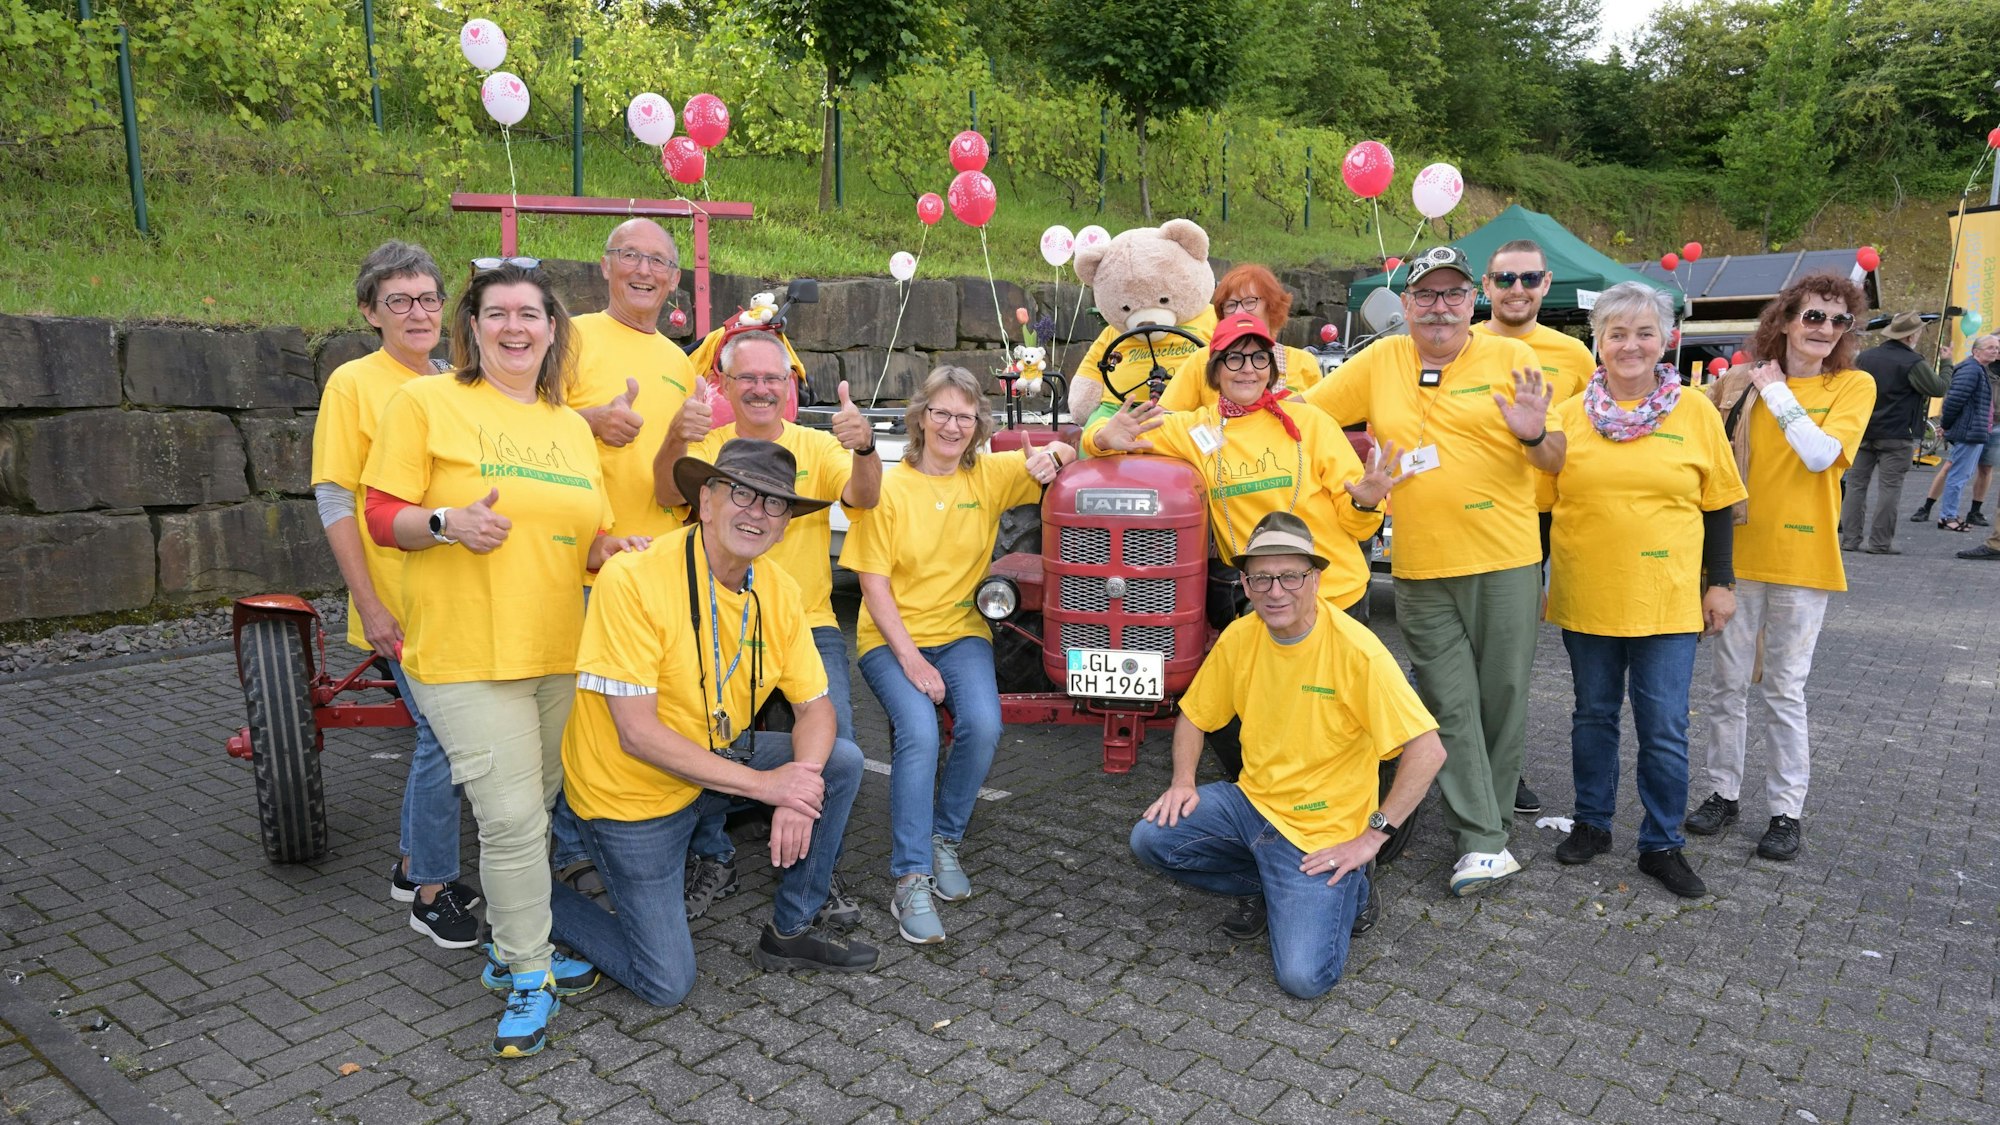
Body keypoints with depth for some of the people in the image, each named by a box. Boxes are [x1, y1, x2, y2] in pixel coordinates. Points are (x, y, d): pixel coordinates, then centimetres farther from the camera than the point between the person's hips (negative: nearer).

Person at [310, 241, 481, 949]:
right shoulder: (355, 383, -6)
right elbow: (335, 502, -9)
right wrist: (369, 604, -14)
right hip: (401, 604, -5)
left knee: (440, 732, 13)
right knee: (446, 737, -5)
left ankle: (412, 864, 31)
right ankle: (434, 891, 11)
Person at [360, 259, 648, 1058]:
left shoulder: (571, 426, 15)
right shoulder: (426, 402, -2)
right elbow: (383, 516, -4)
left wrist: (611, 548, -4)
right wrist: (448, 522, -23)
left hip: (561, 651, 6)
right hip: (467, 654, -5)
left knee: (537, 811, 14)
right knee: (513, 818, -8)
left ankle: (516, 941, 33)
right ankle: (530, 976, 11)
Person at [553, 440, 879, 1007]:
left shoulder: (779, 590, -7)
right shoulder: (633, 579, -26)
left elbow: (816, 707, -3)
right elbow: (638, 734, -27)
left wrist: (798, 793, -24)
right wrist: (763, 784, -27)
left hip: (719, 758, 6)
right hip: (633, 791, -6)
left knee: (842, 762, -9)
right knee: (667, 983, -4)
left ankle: (790, 931, 8)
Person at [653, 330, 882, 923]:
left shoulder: (816, 446, 7)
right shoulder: (708, 446, 6)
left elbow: (863, 498, -11)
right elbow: (669, 495, -15)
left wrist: (864, 448, -35)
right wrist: (676, 439, -37)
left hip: (807, 625, 0)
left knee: (833, 730, -20)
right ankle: (713, 859, 2)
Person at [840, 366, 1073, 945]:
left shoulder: (991, 474, 4)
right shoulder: (888, 487, -3)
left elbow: (1069, 455, 5)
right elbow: (874, 583, -6)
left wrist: (1051, 454, -21)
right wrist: (909, 658, -17)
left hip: (961, 632, 2)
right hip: (892, 638, -2)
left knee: (983, 725, -26)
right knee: (919, 730, -29)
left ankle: (944, 839, 0)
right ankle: (911, 878, -17)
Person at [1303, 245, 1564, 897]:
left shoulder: (1510, 357, 1)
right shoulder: (1380, 362, 6)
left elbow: (1555, 461, 0)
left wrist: (1533, 436, -20)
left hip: (1506, 560, -1)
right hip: (1422, 571, 1)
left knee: (1502, 698, 7)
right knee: (1451, 707, 2)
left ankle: (1487, 819, 25)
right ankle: (1483, 844, 9)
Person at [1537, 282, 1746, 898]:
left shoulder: (1695, 412, 0)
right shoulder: (1569, 414, 1)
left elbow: (1719, 505, 5)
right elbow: (1544, 506, 5)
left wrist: (1720, 582, 2)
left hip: (1668, 599, -1)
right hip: (1586, 596, 1)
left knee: (1664, 727, 3)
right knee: (1593, 715, 14)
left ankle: (1662, 843, 19)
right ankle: (1592, 823, 30)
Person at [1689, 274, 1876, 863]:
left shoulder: (1854, 385, -1)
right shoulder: (1739, 383, 3)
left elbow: (1821, 454, -17)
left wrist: (1777, 392, -12)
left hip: (1801, 558, -2)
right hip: (1737, 553, 2)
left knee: (1785, 690, 5)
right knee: (1728, 683, 10)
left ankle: (1786, 809, 17)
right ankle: (1724, 791, 24)